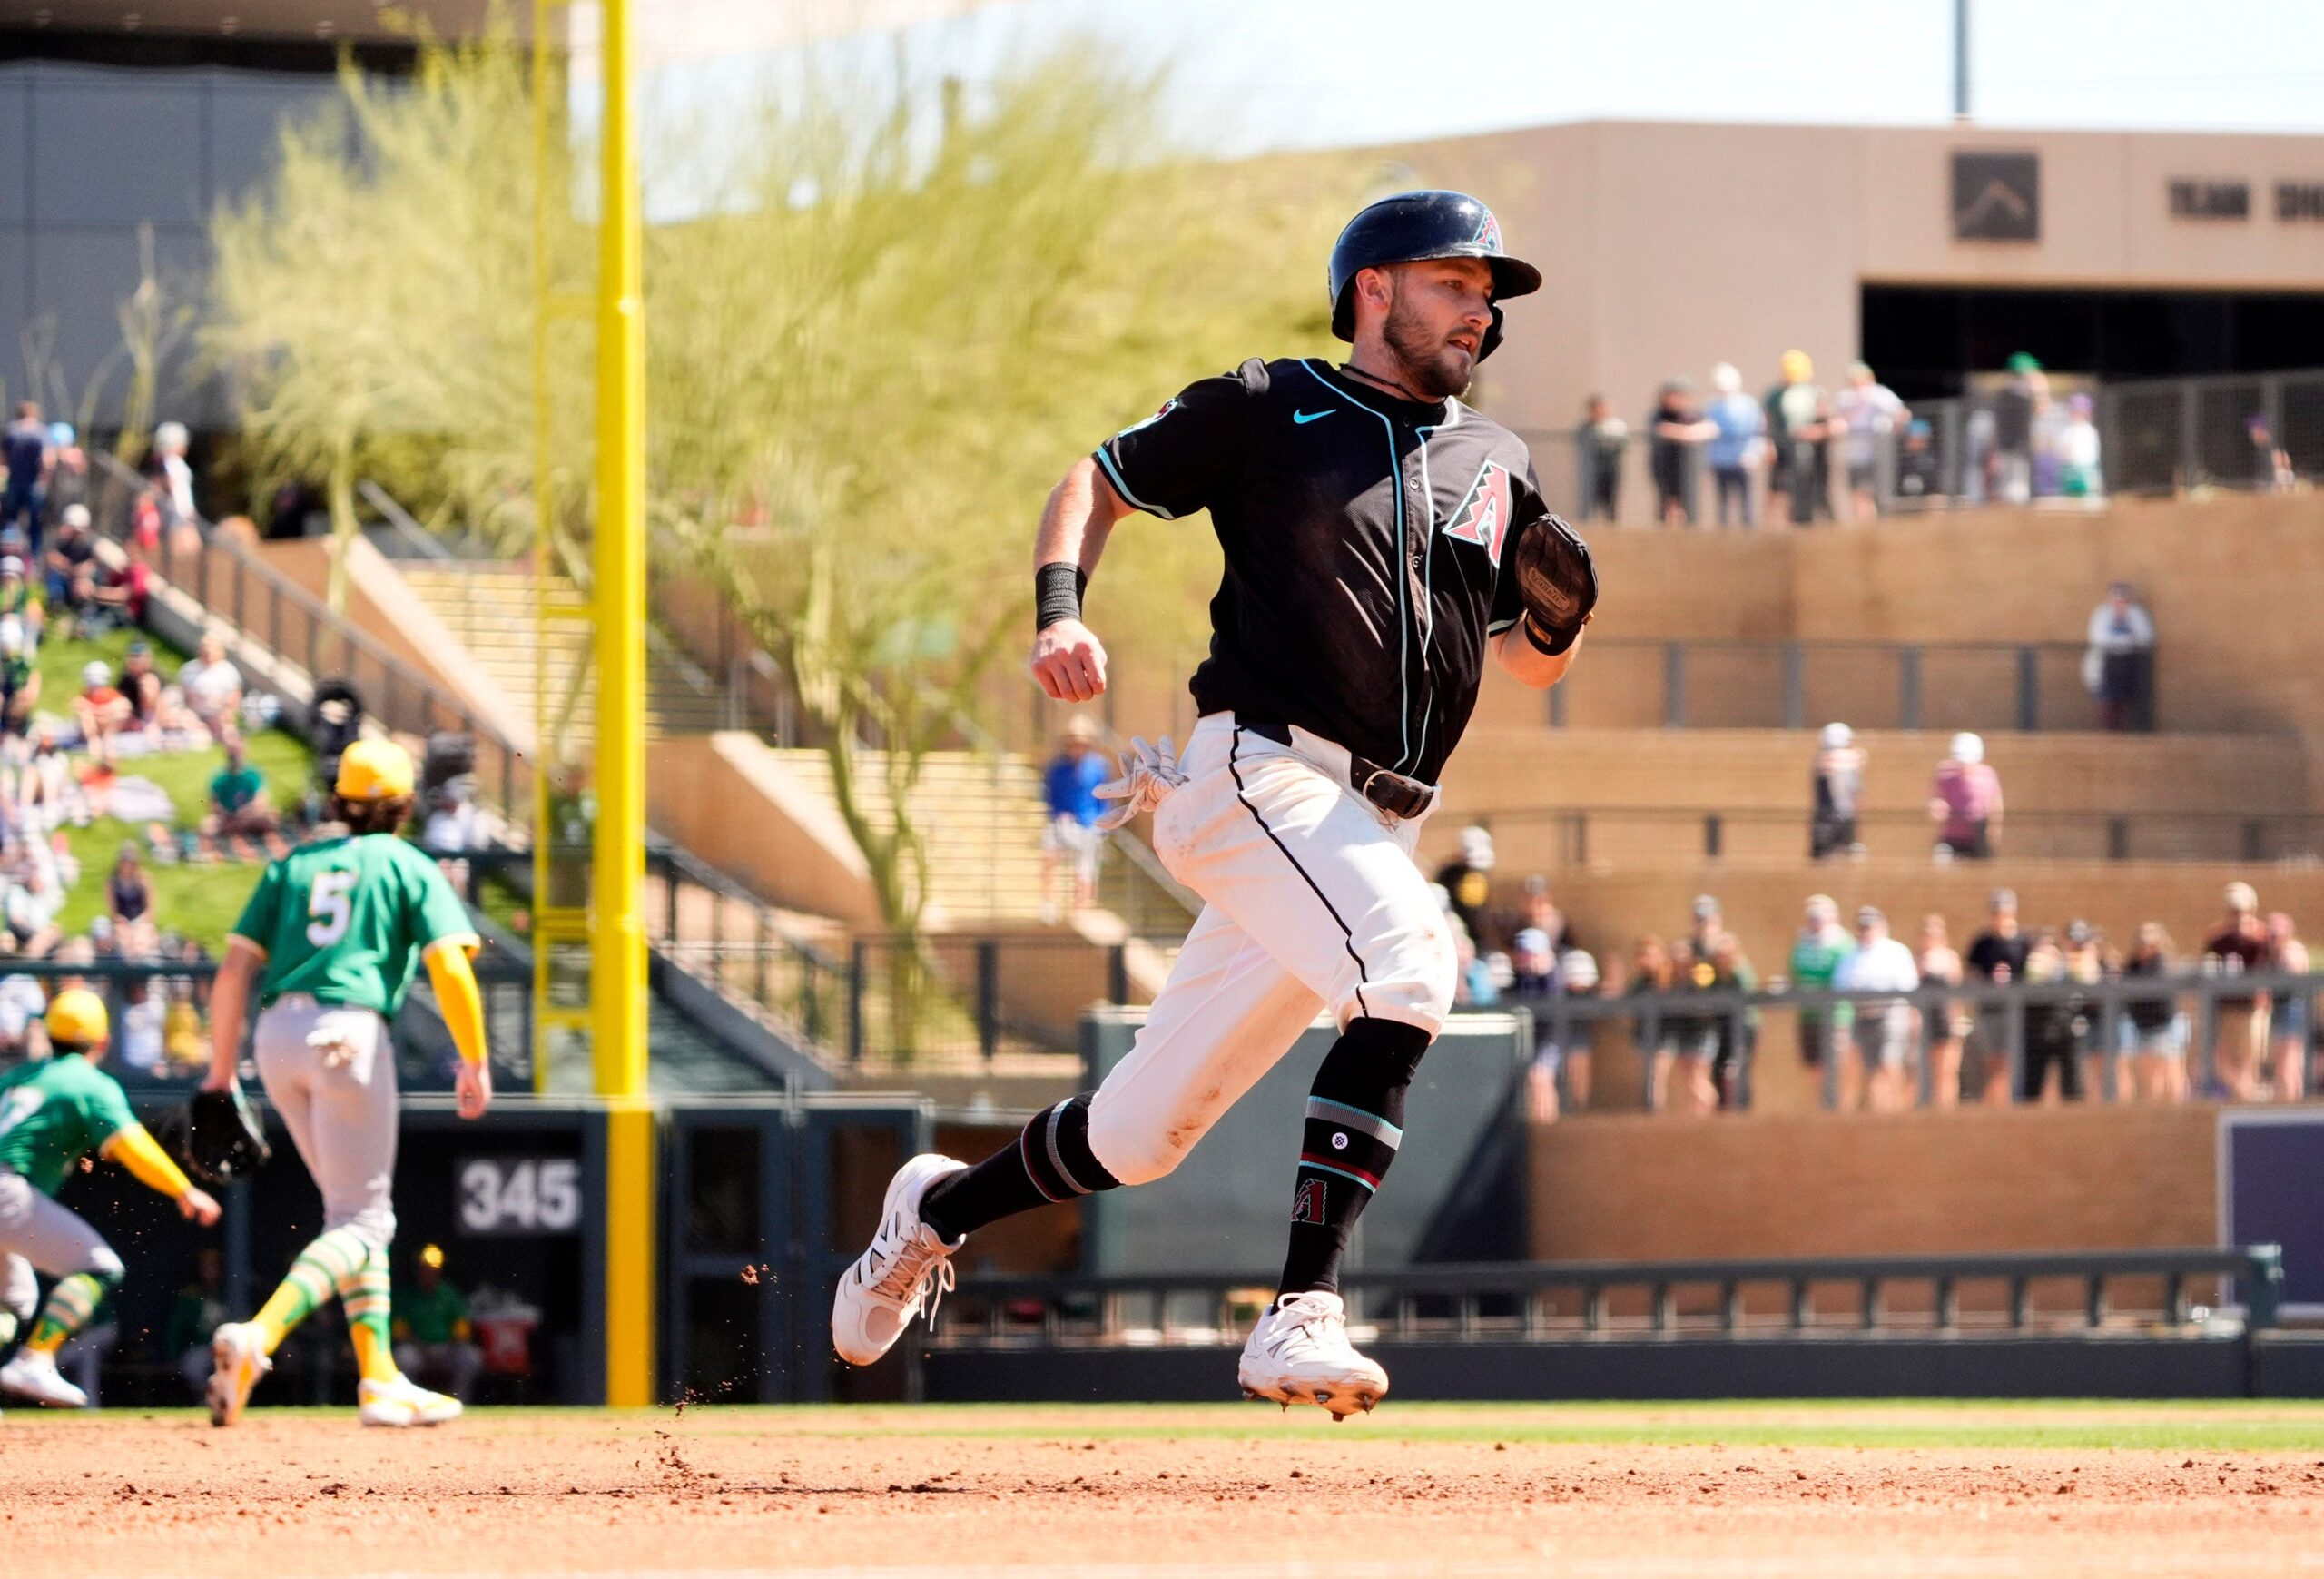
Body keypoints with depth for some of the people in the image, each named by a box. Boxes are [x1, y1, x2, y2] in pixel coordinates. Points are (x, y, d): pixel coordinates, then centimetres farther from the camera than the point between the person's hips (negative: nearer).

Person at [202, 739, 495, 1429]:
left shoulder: (293, 866, 19)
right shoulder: (409, 867, 8)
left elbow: (236, 969, 10)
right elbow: (450, 966, -6)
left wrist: (221, 1069, 13)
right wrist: (476, 1061, -2)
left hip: (276, 1035, 5)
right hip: (349, 1030, -5)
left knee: (359, 1212, 17)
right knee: (360, 1223, -4)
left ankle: (380, 1380, 13)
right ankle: (257, 1337, -28)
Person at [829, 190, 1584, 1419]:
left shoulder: (1493, 466, 20)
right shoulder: (1266, 411, 5)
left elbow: (1530, 665, 24)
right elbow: (1096, 482, 10)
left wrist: (1558, 613, 0)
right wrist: (1059, 612, -8)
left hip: (1373, 830, 6)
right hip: (1259, 774, -6)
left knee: (1142, 1134, 9)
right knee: (1409, 964, -33)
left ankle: (937, 1212, 36)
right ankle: (1301, 1316, -38)